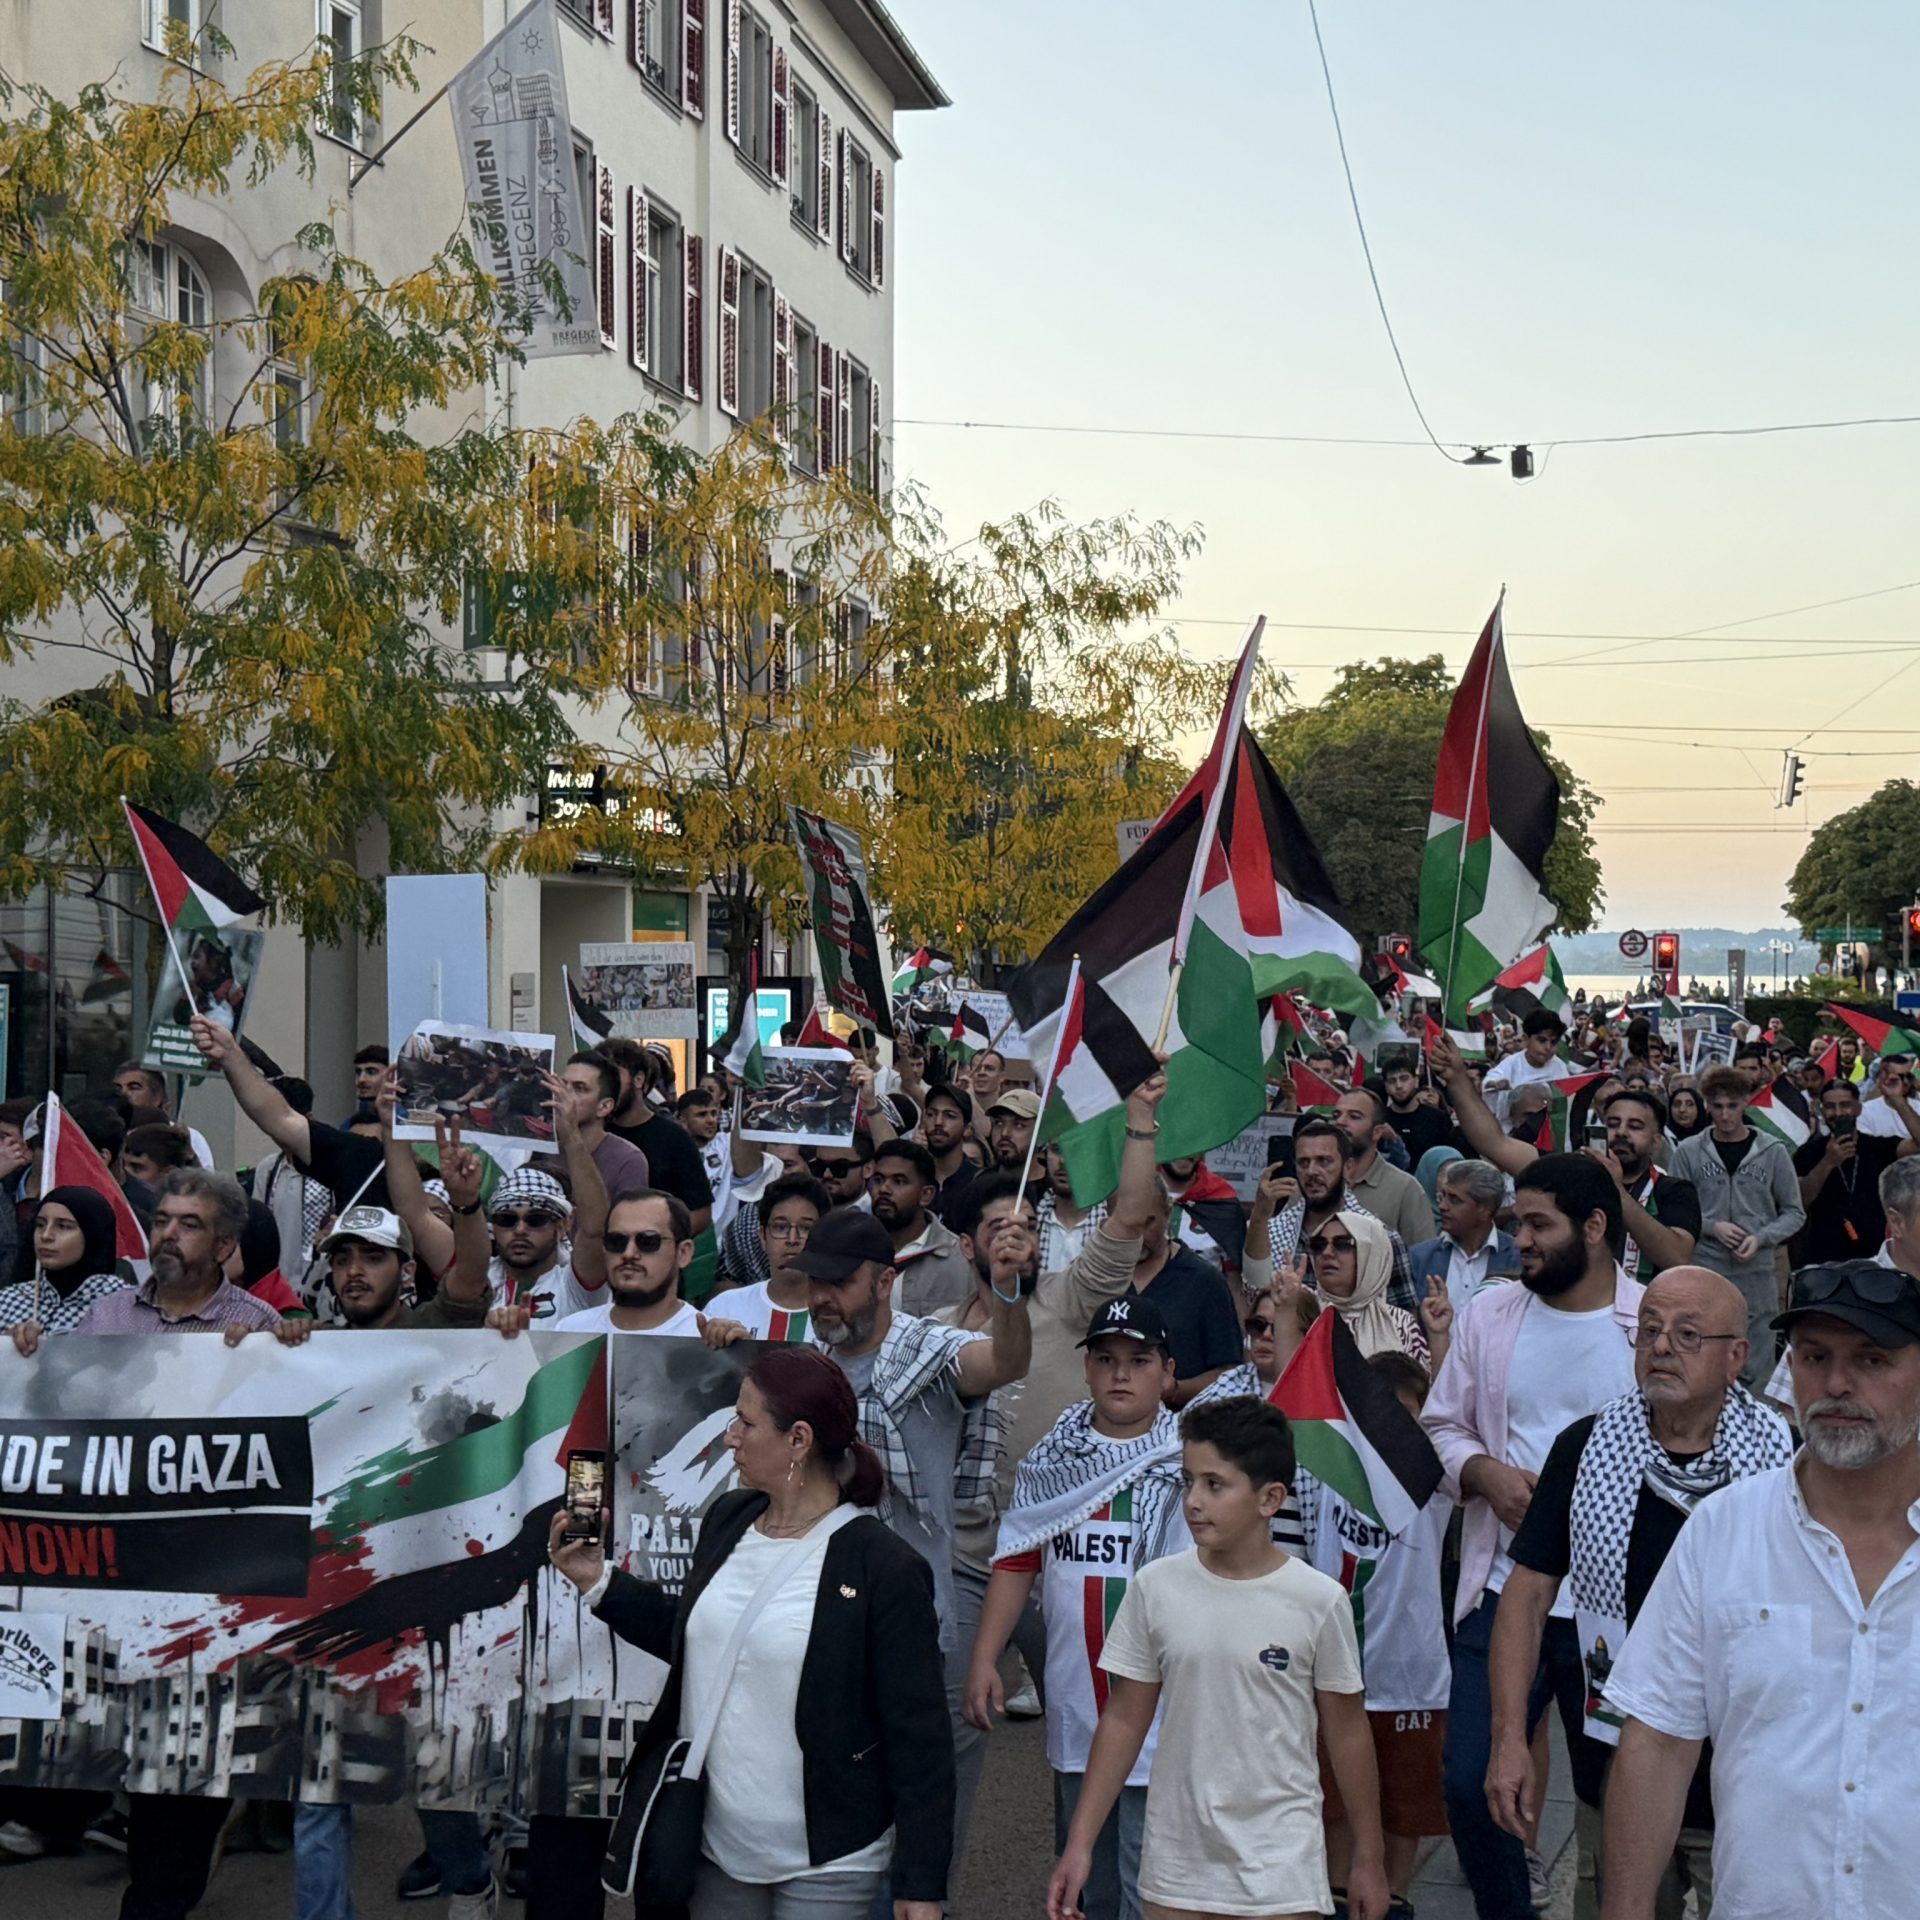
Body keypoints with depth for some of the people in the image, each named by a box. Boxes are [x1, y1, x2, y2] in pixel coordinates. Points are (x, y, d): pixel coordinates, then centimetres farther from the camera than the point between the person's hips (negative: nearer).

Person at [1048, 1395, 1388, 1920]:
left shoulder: (1318, 1601, -8)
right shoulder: (1154, 1588, -3)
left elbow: (1346, 1732, 2)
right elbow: (1124, 1720, 4)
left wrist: (1368, 1857, 7)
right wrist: (1079, 1843, 3)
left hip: (1283, 1875, -2)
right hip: (1175, 1870, 2)